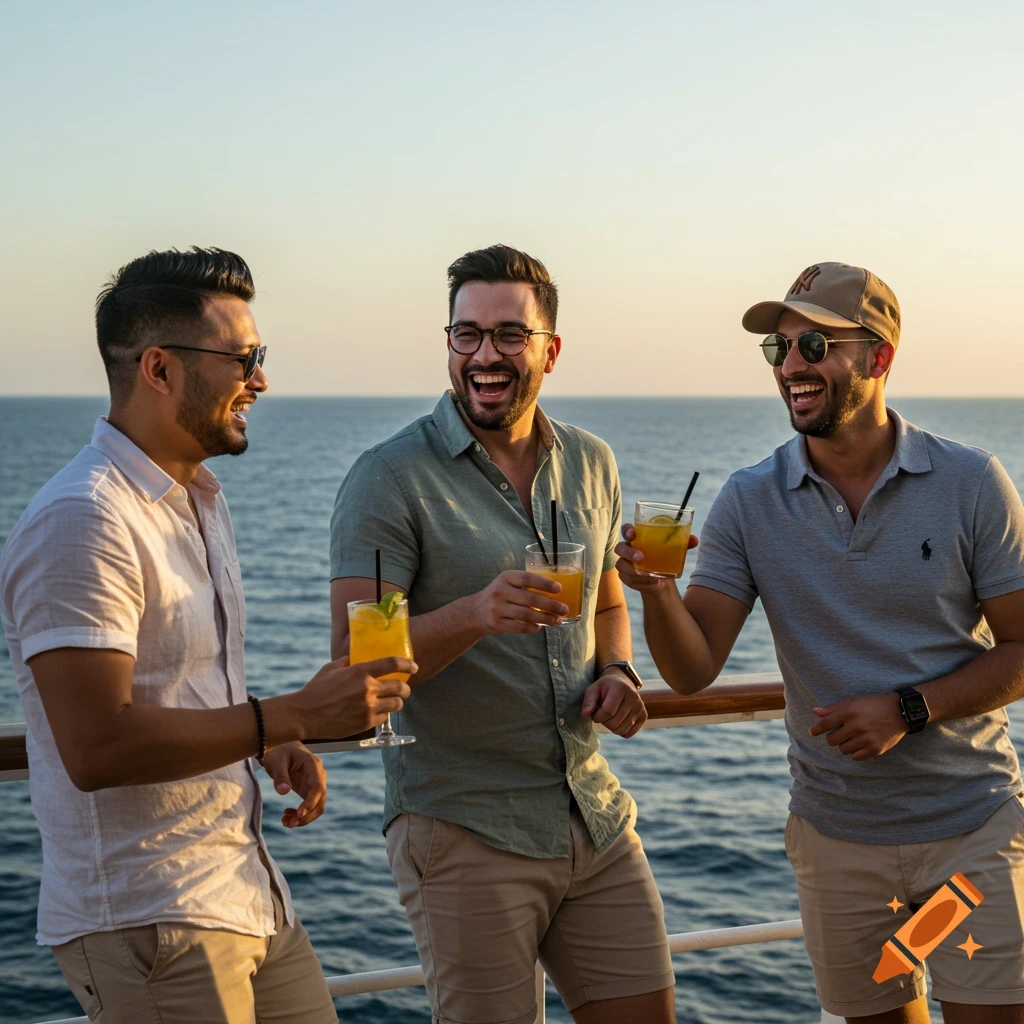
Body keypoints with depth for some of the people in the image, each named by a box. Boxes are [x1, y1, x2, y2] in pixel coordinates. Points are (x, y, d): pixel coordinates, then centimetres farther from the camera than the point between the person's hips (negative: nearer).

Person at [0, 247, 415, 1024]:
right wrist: (293, 716, -23)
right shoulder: (82, 522, -19)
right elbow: (97, 747, -26)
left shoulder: (198, 497, 13)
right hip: (148, 923, -9)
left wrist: (270, 746, 4)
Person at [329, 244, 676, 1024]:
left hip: (595, 814, 5)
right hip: (463, 833, -5)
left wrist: (617, 673, 1)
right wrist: (474, 615, -32)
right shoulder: (391, 479, -10)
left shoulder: (591, 464, 9)